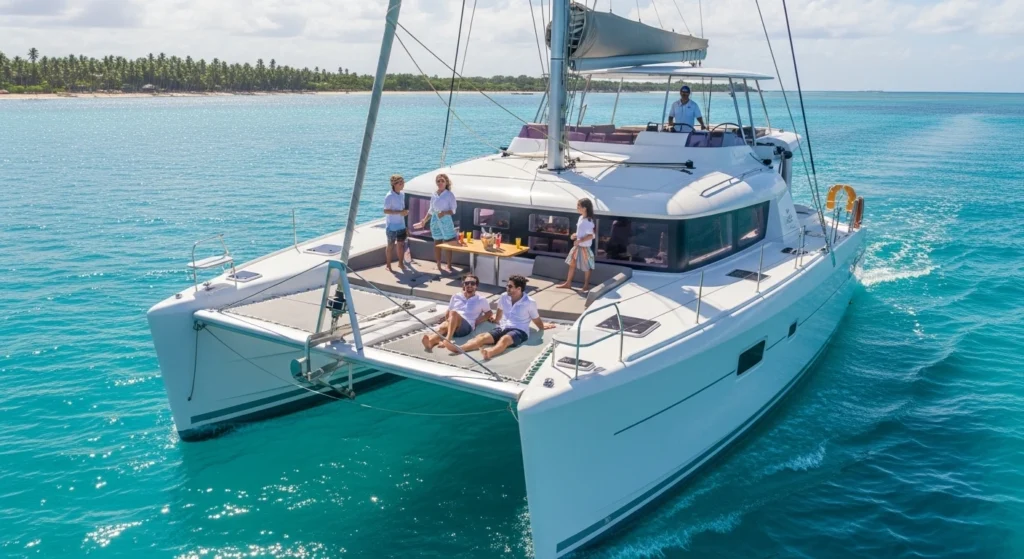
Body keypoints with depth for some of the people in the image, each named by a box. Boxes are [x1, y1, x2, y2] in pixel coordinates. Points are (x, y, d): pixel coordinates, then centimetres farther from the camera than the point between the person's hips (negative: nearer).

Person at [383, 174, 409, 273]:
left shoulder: (402, 194, 5)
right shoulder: (389, 196, -17)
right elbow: (386, 211, -20)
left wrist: (405, 212, -2)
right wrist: (399, 212, -26)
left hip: (401, 225, 6)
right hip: (392, 225, -6)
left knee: (401, 244, 12)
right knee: (390, 245, 5)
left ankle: (401, 263, 28)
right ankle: (388, 266, 16)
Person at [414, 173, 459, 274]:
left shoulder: (449, 195, -6)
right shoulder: (433, 195, 6)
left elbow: (453, 210, -7)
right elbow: (431, 211, 14)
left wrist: (445, 212, -24)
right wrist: (424, 221, 14)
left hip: (446, 221, -4)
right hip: (435, 221, 4)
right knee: (437, 244, 8)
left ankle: (449, 266, 11)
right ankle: (438, 266, 18)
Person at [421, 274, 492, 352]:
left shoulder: (481, 300, 17)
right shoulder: (456, 296, 25)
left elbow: (489, 313, 21)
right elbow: (447, 313, 29)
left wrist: (477, 322, 4)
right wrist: (448, 322, 7)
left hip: (467, 327, -4)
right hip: (451, 325, 4)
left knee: (453, 313, -36)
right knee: (442, 327, -34)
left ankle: (447, 340, -58)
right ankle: (430, 341, -67)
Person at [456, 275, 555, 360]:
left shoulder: (529, 302, -2)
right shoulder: (504, 297, 11)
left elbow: (537, 320, 12)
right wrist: (495, 320, 46)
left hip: (519, 331, -5)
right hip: (503, 328, 5)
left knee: (504, 339, -42)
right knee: (483, 337, -27)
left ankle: (490, 353, -74)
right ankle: (459, 349, -51)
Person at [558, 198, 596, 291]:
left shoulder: (588, 221, -23)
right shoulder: (581, 218, 5)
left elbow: (591, 235, -25)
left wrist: (580, 240, -30)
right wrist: (575, 235, 3)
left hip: (584, 247, -9)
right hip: (577, 246, 9)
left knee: (585, 267, 7)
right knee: (572, 264, 16)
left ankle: (586, 285, 23)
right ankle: (568, 283, 27)